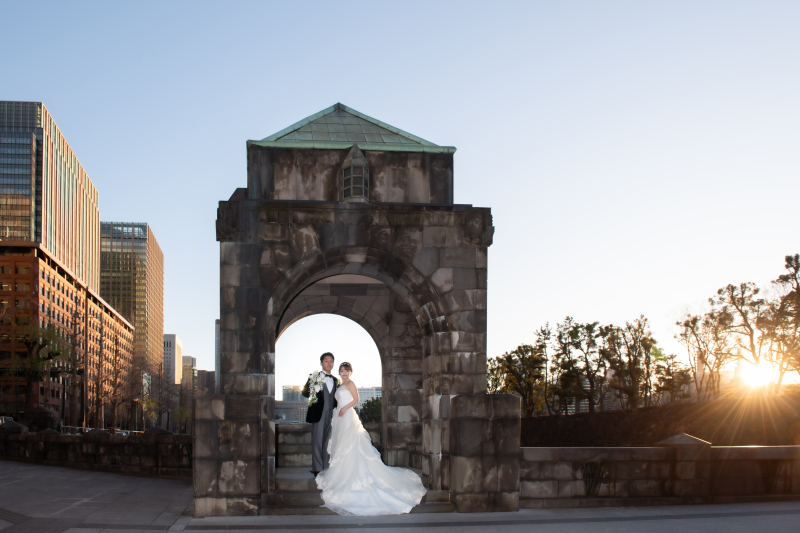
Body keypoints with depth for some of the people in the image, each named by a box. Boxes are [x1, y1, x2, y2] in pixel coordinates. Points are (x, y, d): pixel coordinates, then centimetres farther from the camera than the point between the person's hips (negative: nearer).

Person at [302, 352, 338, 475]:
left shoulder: (335, 380, 18)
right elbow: (304, 392, -2)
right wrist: (311, 392, -22)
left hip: (331, 415, 5)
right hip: (318, 414, -5)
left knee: (328, 442, 7)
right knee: (317, 441, -5)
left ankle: (326, 468, 11)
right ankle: (317, 468, -3)